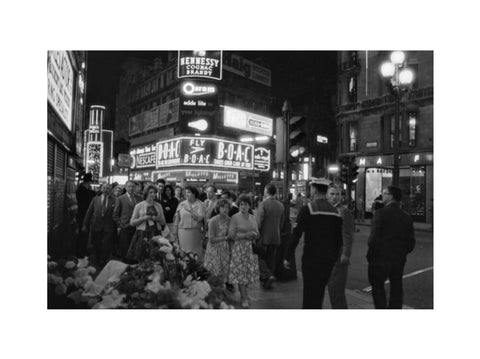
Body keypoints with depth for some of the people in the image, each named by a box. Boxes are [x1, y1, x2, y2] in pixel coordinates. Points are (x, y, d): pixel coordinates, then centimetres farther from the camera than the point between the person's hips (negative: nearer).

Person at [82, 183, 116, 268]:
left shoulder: (114, 201, 2)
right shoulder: (95, 199, 9)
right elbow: (89, 212, 8)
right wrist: (85, 225, 5)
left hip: (108, 228, -2)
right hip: (96, 226, 2)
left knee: (106, 247, -5)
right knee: (96, 246, 10)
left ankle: (103, 262, 14)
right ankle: (97, 263, 27)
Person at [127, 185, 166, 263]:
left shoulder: (158, 205, 11)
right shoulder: (139, 206, 3)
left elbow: (163, 222, 15)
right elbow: (132, 222, 2)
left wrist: (157, 219, -5)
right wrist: (143, 218, -11)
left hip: (156, 234, 2)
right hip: (143, 235, -2)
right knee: (141, 260, -6)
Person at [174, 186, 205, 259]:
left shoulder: (199, 205, 0)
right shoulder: (181, 204, 7)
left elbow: (199, 218, -9)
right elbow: (177, 220, 9)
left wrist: (190, 211, -18)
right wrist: (176, 233, 8)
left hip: (195, 231, -2)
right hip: (182, 231, 2)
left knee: (195, 251, -2)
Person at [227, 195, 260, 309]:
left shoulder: (252, 217, 10)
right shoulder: (235, 217, -6)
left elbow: (257, 234, 15)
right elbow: (231, 235, -12)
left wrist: (255, 234, -8)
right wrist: (246, 235, -17)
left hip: (250, 247, 5)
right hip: (238, 248, -5)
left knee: (249, 271, 6)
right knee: (240, 272, -3)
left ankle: (243, 293, 28)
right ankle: (244, 298, 9)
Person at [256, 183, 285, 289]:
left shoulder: (263, 204, -15)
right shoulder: (280, 205, 4)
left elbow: (259, 222, -17)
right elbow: (281, 223, 11)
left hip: (264, 237, -5)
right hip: (276, 238, 6)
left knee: (261, 258, 9)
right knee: (271, 260, 14)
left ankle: (268, 276, -9)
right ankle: (266, 281, 22)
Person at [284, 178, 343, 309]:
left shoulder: (307, 209, -12)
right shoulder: (335, 211, 4)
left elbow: (296, 235, -14)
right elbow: (339, 239, 10)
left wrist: (288, 257, -7)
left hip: (311, 259, -5)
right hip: (329, 260, 5)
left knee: (310, 294, 4)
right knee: (319, 293, 19)